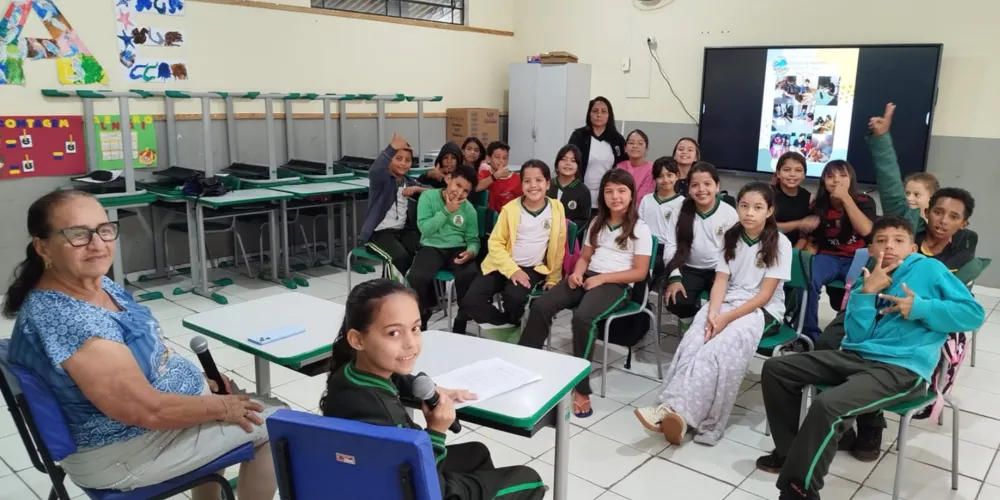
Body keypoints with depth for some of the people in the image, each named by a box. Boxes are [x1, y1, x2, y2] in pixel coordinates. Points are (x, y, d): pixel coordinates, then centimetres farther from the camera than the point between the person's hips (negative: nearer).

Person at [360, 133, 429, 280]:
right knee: (401, 256, -32)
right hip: (379, 232, -6)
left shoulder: (409, 182, 15)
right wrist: (391, 148, -44)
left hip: (402, 230, 6)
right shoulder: (382, 179, -6)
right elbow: (373, 172, -32)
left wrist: (417, 189, -9)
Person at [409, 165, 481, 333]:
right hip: (432, 248, -1)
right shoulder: (428, 196, -3)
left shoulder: (469, 209, 3)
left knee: (470, 275, -32)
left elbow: (473, 239, 7)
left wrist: (471, 252, -16)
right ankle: (421, 316, 3)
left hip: (458, 250, 1)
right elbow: (425, 229, -11)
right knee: (416, 277, -31)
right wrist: (447, 211, -16)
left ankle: (462, 318, -7)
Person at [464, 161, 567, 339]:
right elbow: (495, 243, -5)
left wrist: (553, 279, 6)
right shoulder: (510, 209, -5)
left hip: (533, 268, -1)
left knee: (514, 298, -33)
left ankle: (512, 323, 3)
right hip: (504, 266, 1)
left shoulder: (556, 209, -2)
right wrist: (512, 270, -17)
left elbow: (558, 248, 6)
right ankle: (512, 325, 2)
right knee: (470, 301, -18)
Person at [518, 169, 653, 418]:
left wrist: (602, 278, -15)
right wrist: (577, 273, -3)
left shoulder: (640, 229, 1)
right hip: (588, 277, 6)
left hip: (616, 285, -6)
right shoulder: (597, 223, 19)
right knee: (540, 305, -19)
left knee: (583, 317, -36)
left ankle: (581, 388, -27)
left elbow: (640, 272, -6)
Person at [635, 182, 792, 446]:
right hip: (727, 302, 4)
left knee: (721, 347, -34)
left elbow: (765, 294, -11)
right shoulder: (731, 237, 9)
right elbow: (720, 280, 1)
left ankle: (677, 410, -45)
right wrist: (713, 314, -18)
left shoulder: (779, 243, -5)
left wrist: (726, 318, -21)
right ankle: (672, 408, -43)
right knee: (693, 341, -29)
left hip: (763, 310, -4)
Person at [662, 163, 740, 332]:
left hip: (720, 271, -1)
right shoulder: (681, 211, -2)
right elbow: (671, 245, -3)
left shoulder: (729, 213, -7)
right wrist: (674, 277, -13)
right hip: (690, 270, 1)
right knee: (675, 302, -23)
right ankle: (688, 320, 13)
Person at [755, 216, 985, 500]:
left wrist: (920, 308, -11)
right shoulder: (868, 281, 15)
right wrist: (866, 293, -6)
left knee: (827, 405, -32)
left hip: (903, 369, -6)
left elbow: (974, 313, -1)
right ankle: (790, 452, 11)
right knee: (776, 368, -1)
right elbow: (857, 337, 5)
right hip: (858, 357, 7)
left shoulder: (930, 269, 3)